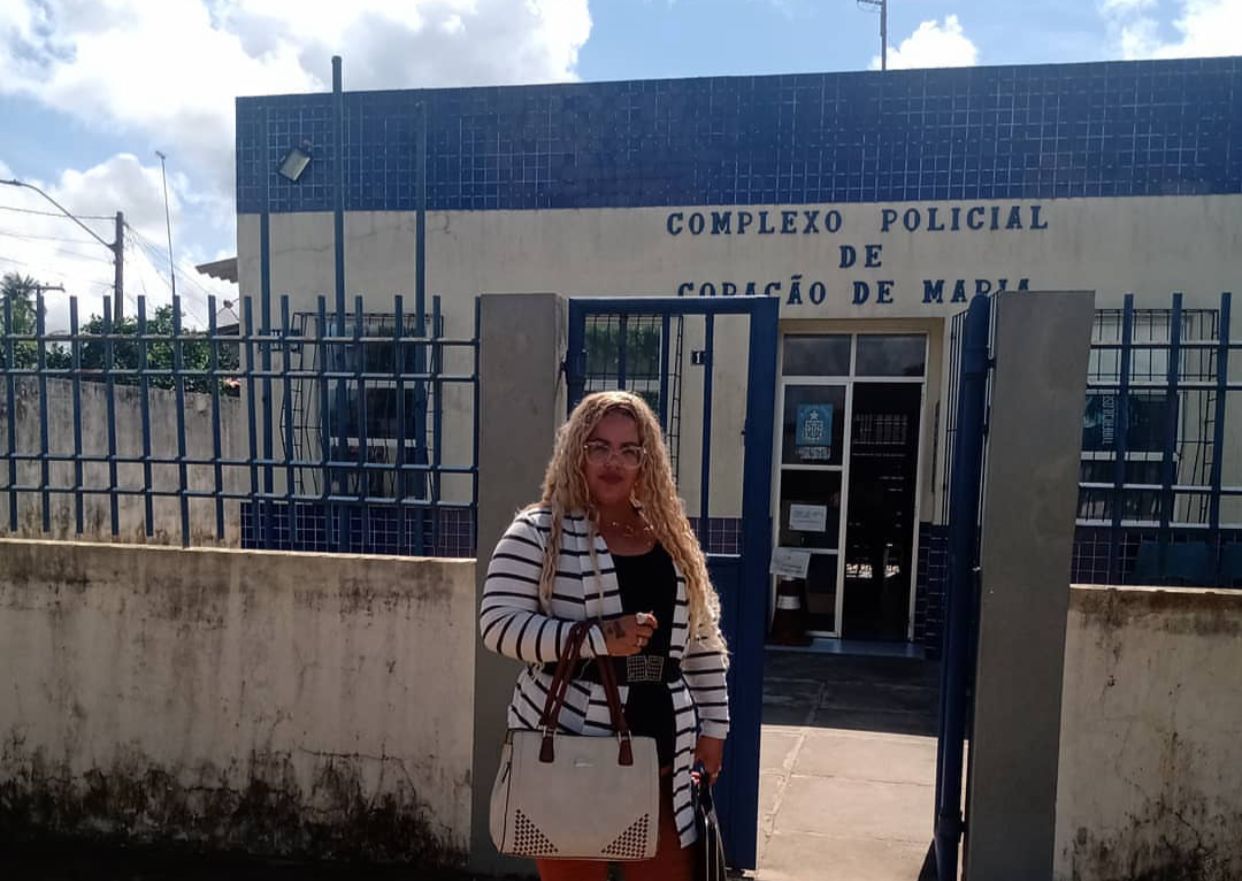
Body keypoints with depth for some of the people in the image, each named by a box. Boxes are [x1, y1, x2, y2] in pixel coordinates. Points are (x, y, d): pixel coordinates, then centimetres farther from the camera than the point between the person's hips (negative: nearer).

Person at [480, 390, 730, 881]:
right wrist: (598, 640, -22)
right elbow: (499, 623, -15)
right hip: (569, 752, -4)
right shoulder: (540, 531, -6)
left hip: (662, 757, 5)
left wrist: (713, 726, 10)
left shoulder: (673, 538, 9)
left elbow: (703, 643, 13)